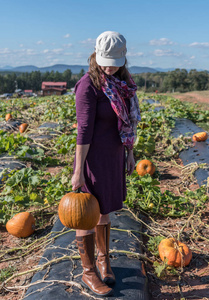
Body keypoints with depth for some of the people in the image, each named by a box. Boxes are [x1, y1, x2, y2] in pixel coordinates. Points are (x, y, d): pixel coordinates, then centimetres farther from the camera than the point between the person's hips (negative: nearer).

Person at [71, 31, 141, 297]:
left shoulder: (121, 82, 5)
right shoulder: (89, 85, -18)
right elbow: (84, 130, -20)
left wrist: (129, 152, 14)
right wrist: (78, 172, -18)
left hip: (114, 157, 7)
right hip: (93, 158, -7)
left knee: (103, 211, 21)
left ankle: (103, 258, 41)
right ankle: (88, 273, 25)